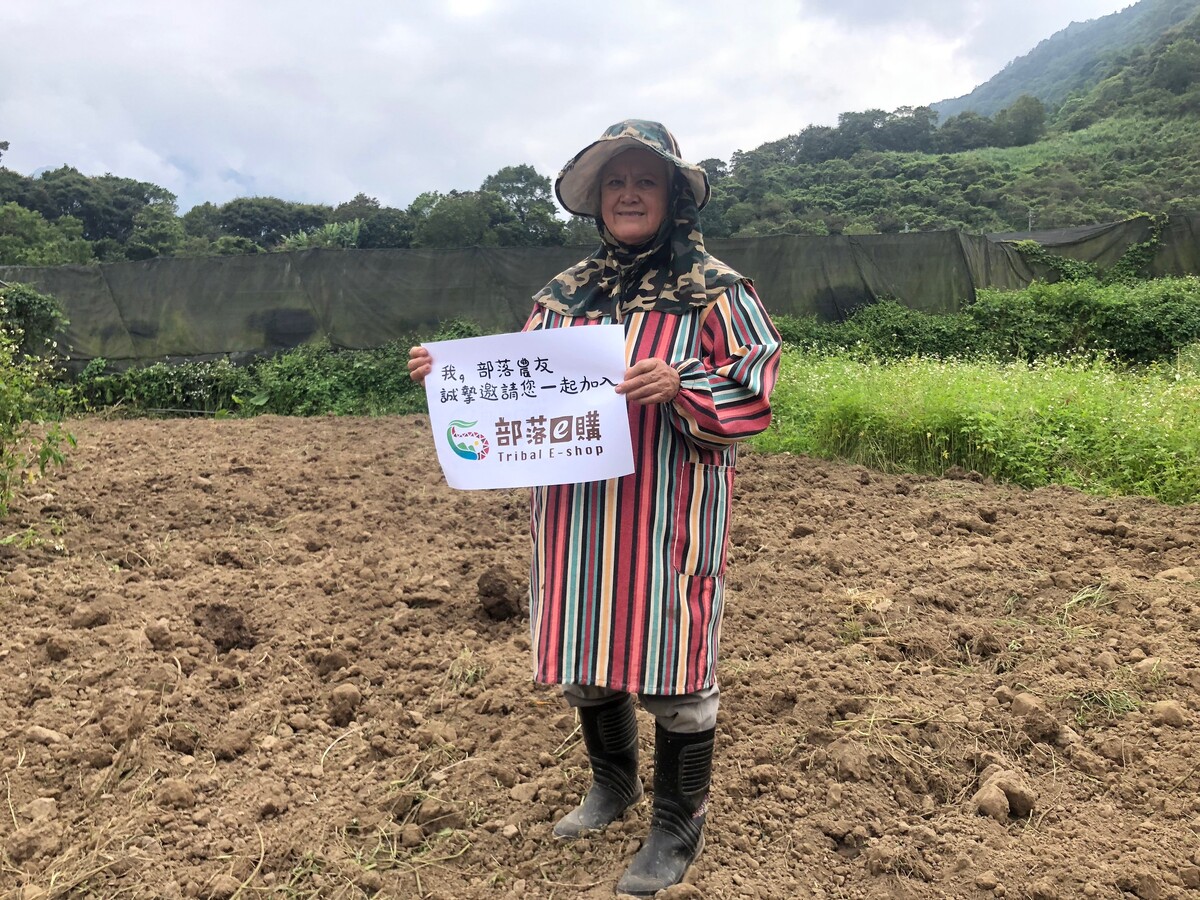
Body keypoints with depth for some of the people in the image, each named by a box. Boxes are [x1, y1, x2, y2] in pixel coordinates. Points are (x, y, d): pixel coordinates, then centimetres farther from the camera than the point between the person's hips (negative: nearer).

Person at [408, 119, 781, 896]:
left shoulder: (713, 289, -3)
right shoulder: (565, 295, 12)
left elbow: (755, 390, -10)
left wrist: (680, 385, -25)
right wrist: (452, 374, 3)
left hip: (668, 514, -5)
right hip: (577, 511, 6)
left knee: (670, 656, 3)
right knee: (584, 650, 16)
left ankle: (681, 823, 26)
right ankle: (613, 784, 42)